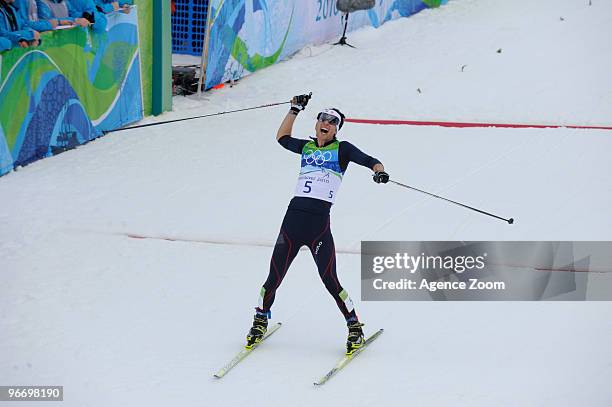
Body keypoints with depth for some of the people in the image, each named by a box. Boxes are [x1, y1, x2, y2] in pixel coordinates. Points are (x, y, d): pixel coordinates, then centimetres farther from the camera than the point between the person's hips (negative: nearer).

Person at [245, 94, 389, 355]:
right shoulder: (306, 147, 19)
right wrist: (295, 109, 30)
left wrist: (379, 170, -26)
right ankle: (260, 321, 28)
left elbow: (368, 160, -5)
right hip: (293, 218, 4)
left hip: (319, 222, -4)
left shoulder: (341, 149, 7)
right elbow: (282, 138, 34)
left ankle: (355, 328, 9)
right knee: (274, 279, 7)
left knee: (330, 282, -6)